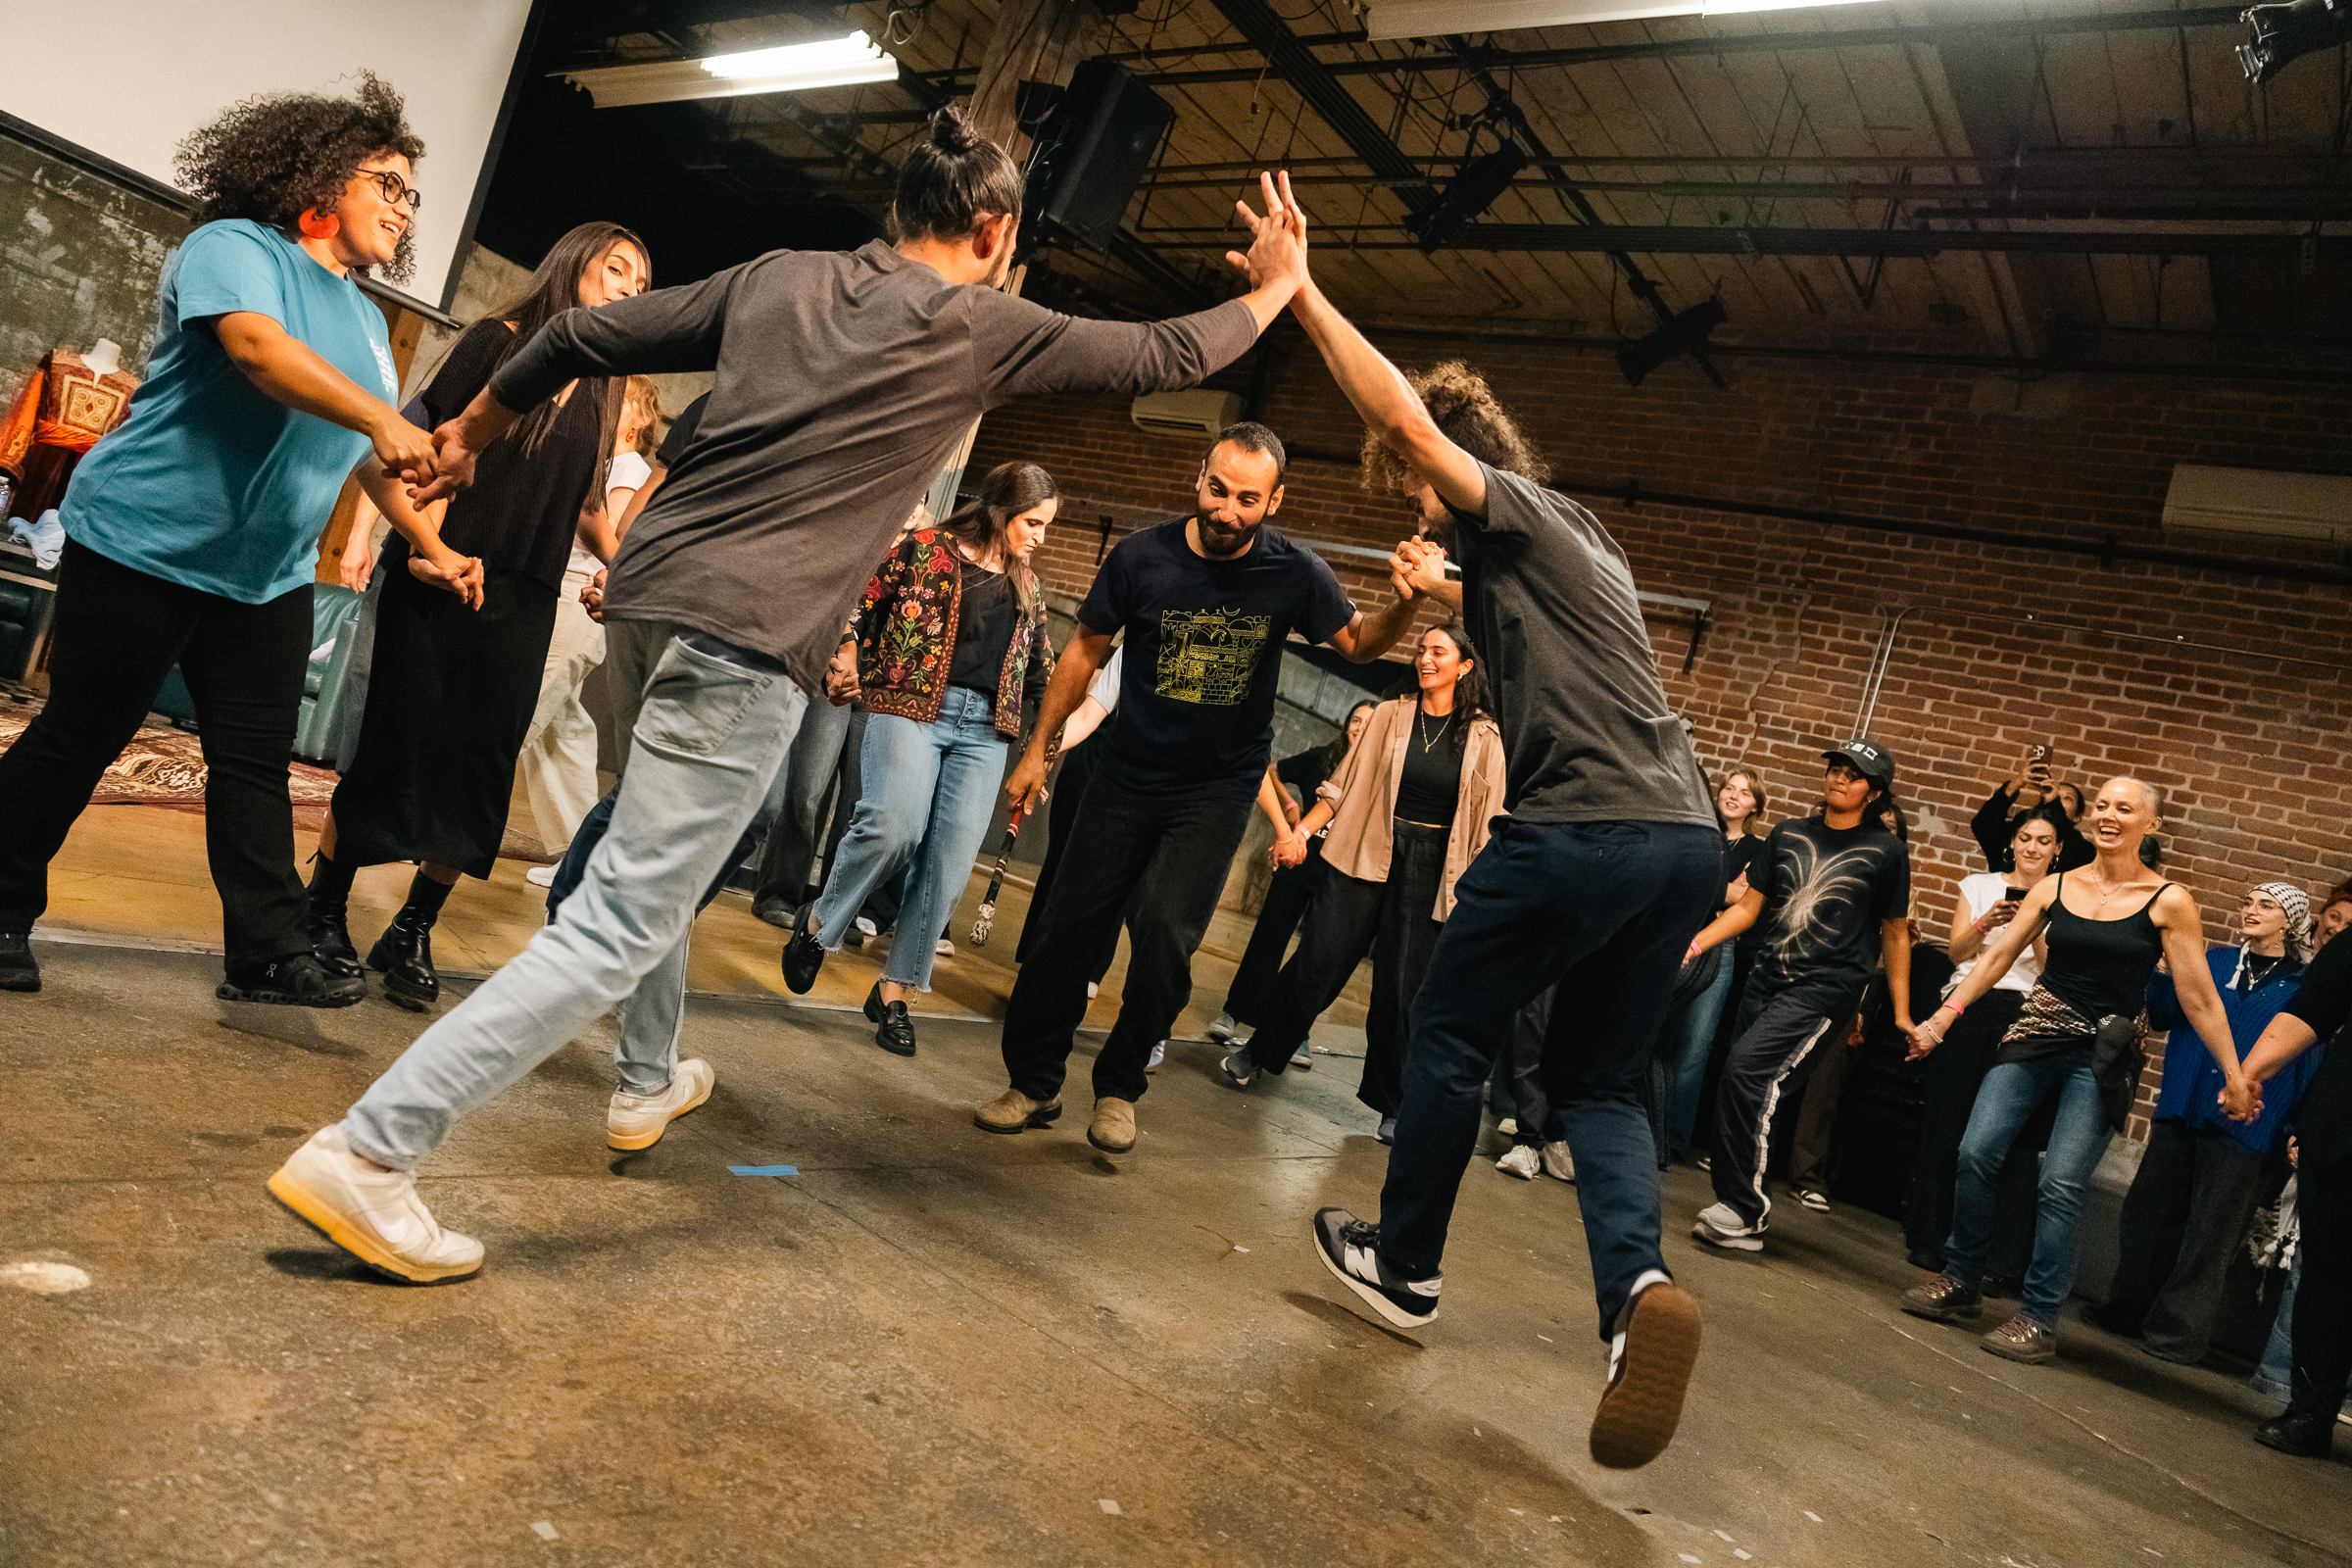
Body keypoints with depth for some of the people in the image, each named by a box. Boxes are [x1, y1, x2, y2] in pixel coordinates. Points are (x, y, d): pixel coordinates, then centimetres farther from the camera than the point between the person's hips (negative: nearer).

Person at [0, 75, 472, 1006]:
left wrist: (433, 547, 15)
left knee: (258, 762, 3)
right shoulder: (235, 247, -7)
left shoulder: (365, 320, 17)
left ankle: (268, 954, 4)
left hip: (268, 576, 7)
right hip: (143, 543, -7)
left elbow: (371, 457, 23)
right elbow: (257, 345, -28)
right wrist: (378, 415, -42)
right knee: (79, 738, 3)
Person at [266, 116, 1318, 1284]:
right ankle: (368, 1152, -8)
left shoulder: (780, 278, 15)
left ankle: (650, 1082, 44)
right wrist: (1274, 286, 29)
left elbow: (587, 336, 17)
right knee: (619, 926, -5)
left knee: (661, 859, 28)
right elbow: (1167, 357, 12)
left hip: (645, 593, 8)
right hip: (748, 643, -8)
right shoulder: (982, 327, 2)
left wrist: (470, 430, 31)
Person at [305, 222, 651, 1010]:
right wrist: (427, 545, -15)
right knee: (395, 745, -1)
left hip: (524, 602, 4)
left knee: (480, 768, 2)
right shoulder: (499, 339, 2)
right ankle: (325, 909, 15)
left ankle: (412, 932, 14)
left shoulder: (602, 391, 16)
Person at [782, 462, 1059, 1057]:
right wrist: (847, 661, -10)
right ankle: (818, 924, 1)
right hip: (909, 708, -5)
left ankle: (894, 990, 9)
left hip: (984, 729, 5)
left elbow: (1043, 668, 26)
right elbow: (861, 606, 4)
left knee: (950, 864, -3)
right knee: (894, 825, -27)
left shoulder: (1026, 585, 20)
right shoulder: (926, 549, 4)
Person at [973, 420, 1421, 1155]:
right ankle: (1033, 1082, 21)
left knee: (1165, 936, -12)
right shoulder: (1142, 556, -11)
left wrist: (1402, 605, -23)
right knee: (1069, 924, 3)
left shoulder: (1295, 575, -12)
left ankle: (1119, 1087, 11)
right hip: (1126, 778, 2)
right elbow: (1085, 652, 1)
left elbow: (1357, 640, 1)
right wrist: (1036, 750, 3)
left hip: (1218, 792, -1)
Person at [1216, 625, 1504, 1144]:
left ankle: (1394, 1106, 16)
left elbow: (1487, 821, 4)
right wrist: (1302, 829, -4)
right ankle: (1259, 1051, 21)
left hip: (1430, 872, -1)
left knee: (1403, 987, 1)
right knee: (1318, 961, 0)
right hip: (1367, 853, 1)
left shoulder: (1484, 738, 3)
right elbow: (1347, 783, 5)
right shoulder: (1390, 716, 5)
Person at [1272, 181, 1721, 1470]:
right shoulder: (1576, 543, 26)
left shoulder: (1513, 509, 0)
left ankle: (1404, 1263, 26)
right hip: (1686, 842, 9)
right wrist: (1448, 594, 36)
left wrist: (1302, 294, -8)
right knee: (1602, 1080, 15)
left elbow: (1402, 415, -15)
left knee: (1447, 1036, 12)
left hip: (1578, 832, -9)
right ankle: (1636, 1284, -8)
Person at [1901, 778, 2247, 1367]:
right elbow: (1997, 958, 9)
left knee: (2061, 1181, -11)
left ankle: (2038, 1320, 3)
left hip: (2104, 1056, -3)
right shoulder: (2055, 888, 7)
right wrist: (1941, 1018, 3)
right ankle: (1960, 1282, 12)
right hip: (2034, 1034, 3)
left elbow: (2199, 1000, 0)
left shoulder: (2168, 902, -2)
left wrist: (2236, 1077, -1)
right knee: (1977, 1152, -6)